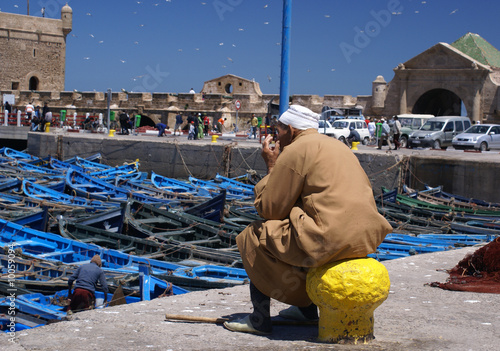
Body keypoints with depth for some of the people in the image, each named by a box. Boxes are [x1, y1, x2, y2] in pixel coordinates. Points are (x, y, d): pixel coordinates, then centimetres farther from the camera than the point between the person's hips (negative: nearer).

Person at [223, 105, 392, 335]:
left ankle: (259, 319, 12)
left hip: (330, 239, -9)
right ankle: (307, 308, 36)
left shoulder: (294, 151, -4)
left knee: (255, 235, 11)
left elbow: (269, 209, -2)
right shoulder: (336, 146, 23)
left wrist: (271, 167, 9)